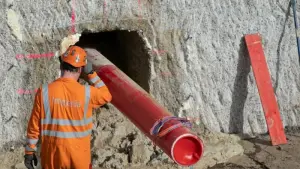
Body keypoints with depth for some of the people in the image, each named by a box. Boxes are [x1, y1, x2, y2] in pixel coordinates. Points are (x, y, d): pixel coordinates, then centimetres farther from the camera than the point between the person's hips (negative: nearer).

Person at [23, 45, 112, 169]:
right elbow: (106, 96, 9)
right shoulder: (87, 93, -14)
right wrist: (91, 73, 4)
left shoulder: (44, 92, -12)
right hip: (79, 156, 0)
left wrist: (30, 151, 6)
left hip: (52, 154, 1)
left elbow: (34, 126, -5)